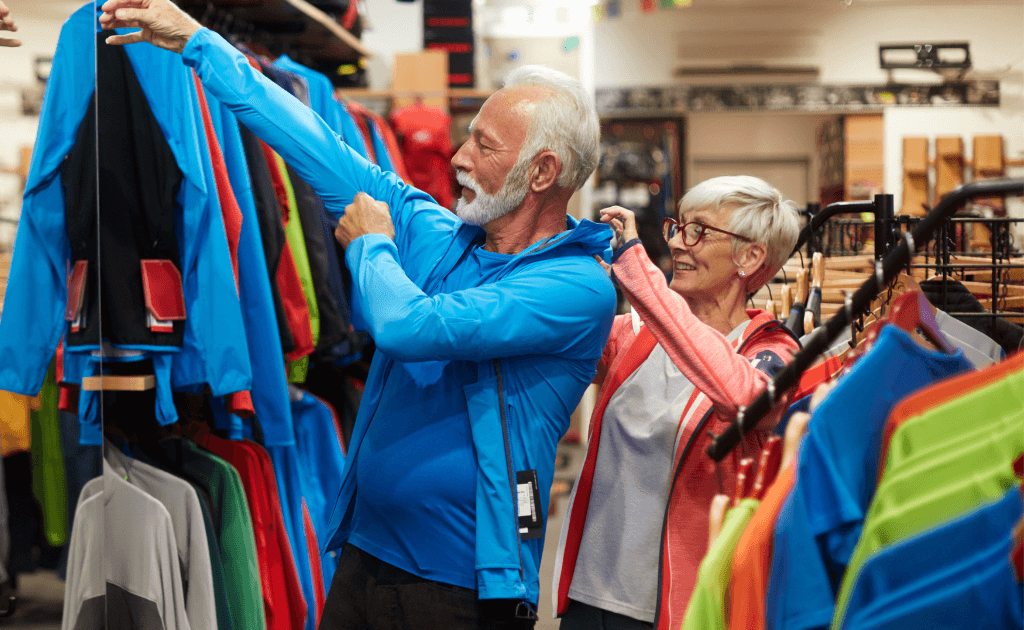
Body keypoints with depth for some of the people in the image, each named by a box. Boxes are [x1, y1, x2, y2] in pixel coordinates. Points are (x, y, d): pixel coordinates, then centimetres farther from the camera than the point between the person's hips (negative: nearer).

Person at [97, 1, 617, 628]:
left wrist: (371, 245, -5)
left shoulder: (581, 288, -17)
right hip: (361, 559, 6)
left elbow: (407, 327, -27)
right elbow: (324, 152, 11)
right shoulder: (438, 237, 5)